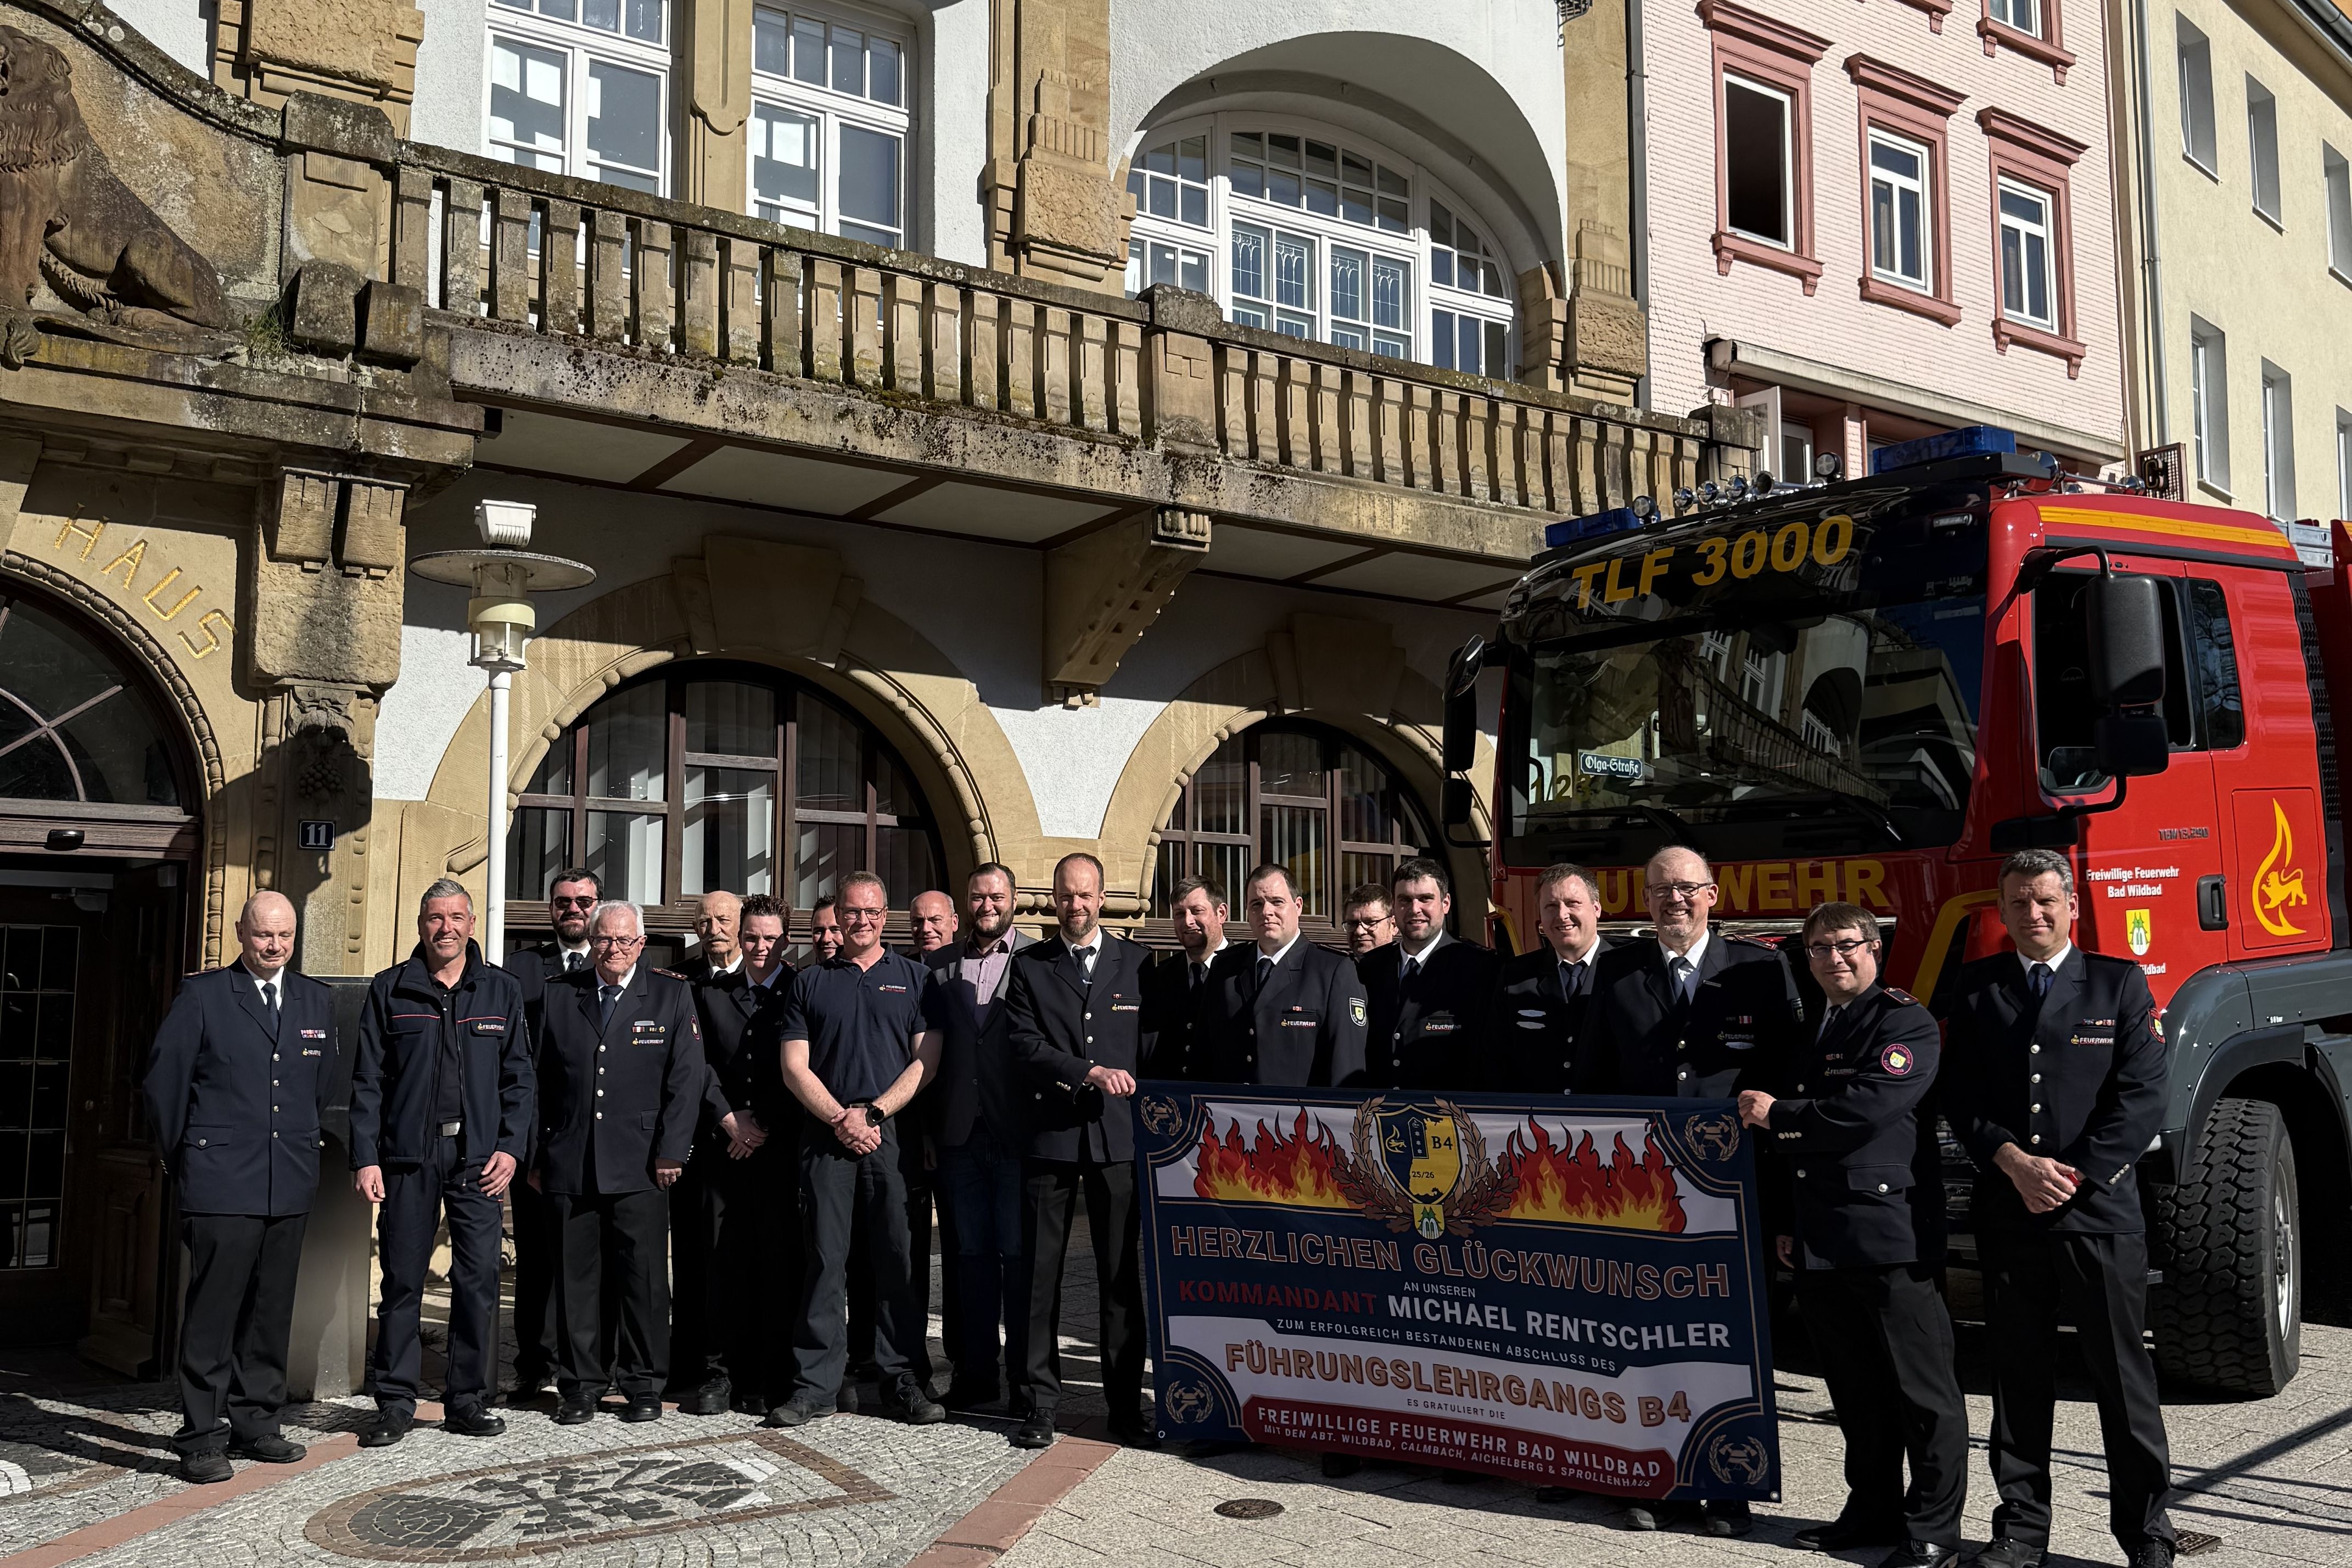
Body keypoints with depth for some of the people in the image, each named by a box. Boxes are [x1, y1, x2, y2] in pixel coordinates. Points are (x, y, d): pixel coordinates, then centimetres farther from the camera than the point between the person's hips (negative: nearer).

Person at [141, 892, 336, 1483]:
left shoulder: (317, 1002, 12)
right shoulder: (202, 996, -1)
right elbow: (162, 1081, 2)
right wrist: (181, 1158, 7)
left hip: (290, 1186, 5)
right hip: (221, 1184, -5)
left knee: (271, 1312, 10)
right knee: (213, 1311, -4)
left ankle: (255, 1424, 20)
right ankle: (202, 1438, 3)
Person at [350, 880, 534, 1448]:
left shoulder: (502, 990, 9)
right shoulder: (390, 990, 6)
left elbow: (519, 1078, 8)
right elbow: (368, 1081, 4)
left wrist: (511, 1147, -2)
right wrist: (365, 1157, -3)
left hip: (477, 1156, 1)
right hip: (408, 1155, -1)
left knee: (479, 1279, 0)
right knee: (402, 1281, 2)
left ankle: (467, 1401, 11)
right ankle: (395, 1404, 12)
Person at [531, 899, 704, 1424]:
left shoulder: (672, 995, 5)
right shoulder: (560, 996, 11)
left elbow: (686, 1080, 0)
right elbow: (541, 1082, 12)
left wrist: (670, 1153, -6)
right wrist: (536, 1155, 7)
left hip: (640, 1165, -2)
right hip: (570, 1165, 2)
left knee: (644, 1277, 1)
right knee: (576, 1278, 5)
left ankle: (644, 1386, 13)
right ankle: (581, 1387, 16)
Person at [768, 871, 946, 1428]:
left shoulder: (913, 978, 10)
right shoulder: (809, 983, 13)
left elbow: (927, 1062, 3)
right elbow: (794, 1068, 6)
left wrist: (873, 1113, -8)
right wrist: (840, 1119, -7)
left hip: (895, 1136, 0)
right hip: (826, 1137, 1)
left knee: (898, 1259, 1)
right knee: (823, 1260, 0)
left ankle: (902, 1377, 9)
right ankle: (816, 1384, 5)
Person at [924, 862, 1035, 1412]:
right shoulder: (940, 965, 12)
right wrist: (929, 1126, 3)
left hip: (1017, 1133, -3)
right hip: (959, 1134, 3)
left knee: (1020, 1255, 0)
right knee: (970, 1253, 9)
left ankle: (1028, 1378, 9)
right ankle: (975, 1374, 17)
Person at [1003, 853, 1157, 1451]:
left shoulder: (1137, 963, 10)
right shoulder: (1028, 966, 8)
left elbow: (1152, 1048, 11)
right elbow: (1026, 1046, -3)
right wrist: (1091, 1073, -14)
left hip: (1119, 1135, 1)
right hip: (1049, 1135, 0)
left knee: (1123, 1276, 3)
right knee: (1039, 1273, 2)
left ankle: (1127, 1407, 12)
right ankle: (1040, 1404, 11)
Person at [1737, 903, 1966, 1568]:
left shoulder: (1904, 1022, -6)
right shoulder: (1803, 1030, 18)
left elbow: (1869, 1107, -20)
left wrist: (1778, 1115, -11)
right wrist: (1784, 1222, 17)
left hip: (1889, 1234, -8)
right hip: (1818, 1240, 8)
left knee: (1922, 1389, -1)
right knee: (1854, 1389, 15)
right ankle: (1874, 1510, 26)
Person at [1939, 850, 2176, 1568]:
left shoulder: (2120, 983, 3)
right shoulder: (1975, 988, 9)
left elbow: (2142, 1097, -4)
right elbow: (1960, 1098, 4)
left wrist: (2075, 1176, -11)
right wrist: (2016, 1164, -10)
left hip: (2101, 1212, -2)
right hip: (2007, 1213, 2)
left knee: (2123, 1375, 3)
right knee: (2018, 1376, 8)